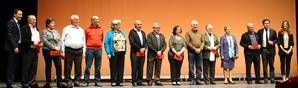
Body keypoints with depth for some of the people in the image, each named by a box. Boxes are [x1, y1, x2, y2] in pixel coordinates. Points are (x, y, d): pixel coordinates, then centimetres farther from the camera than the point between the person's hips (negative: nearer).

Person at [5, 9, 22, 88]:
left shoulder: (18, 24, 18)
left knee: (14, 66, 9)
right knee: (11, 66, -5)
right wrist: (14, 47, -18)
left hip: (17, 47, 8)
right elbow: (9, 36, -15)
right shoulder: (10, 22, -8)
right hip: (12, 48, -8)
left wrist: (18, 47, 8)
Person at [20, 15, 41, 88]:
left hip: (35, 50, 7)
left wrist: (40, 43, 2)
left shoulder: (36, 29, 20)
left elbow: (39, 39, 23)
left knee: (34, 67, 7)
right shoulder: (25, 28, -3)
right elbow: (23, 39, -13)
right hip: (28, 50, -7)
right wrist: (32, 42, -17)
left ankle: (32, 82, 14)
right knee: (26, 67, -3)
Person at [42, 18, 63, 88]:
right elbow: (45, 41, -12)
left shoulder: (56, 31, 16)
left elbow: (59, 40, 10)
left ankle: (59, 82, 1)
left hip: (56, 51, 4)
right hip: (48, 51, -4)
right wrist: (53, 47, -16)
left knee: (59, 66, -5)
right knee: (48, 67, 3)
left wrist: (58, 47, -8)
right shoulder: (45, 31, 0)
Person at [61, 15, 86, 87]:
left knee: (78, 67, 4)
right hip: (69, 50, -3)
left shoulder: (81, 30, 16)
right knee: (68, 67, -1)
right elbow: (62, 40, 4)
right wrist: (63, 51, -2)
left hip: (79, 51, 3)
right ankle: (68, 82, 6)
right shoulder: (67, 29, 6)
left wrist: (84, 51, 10)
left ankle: (77, 81, 13)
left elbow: (84, 42, 18)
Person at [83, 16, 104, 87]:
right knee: (88, 66, -1)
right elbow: (84, 39, 4)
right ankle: (86, 81, 5)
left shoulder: (100, 29, 9)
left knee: (98, 67, 6)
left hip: (99, 49, 3)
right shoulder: (87, 29, 0)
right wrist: (87, 45, 5)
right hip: (90, 49, -3)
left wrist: (99, 44, 10)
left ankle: (97, 81, 12)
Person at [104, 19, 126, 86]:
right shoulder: (110, 33, -3)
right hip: (114, 53, -5)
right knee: (114, 68, -1)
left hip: (121, 53, 5)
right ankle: (113, 81, 6)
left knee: (121, 68, 4)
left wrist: (125, 51, 7)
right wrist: (108, 53, -12)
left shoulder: (122, 33, 14)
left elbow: (125, 42, 15)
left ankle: (119, 81, 10)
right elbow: (106, 43, -6)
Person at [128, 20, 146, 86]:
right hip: (135, 53, -6)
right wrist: (139, 49, -13)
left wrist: (144, 48, -5)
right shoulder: (132, 32, -3)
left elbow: (145, 42, 14)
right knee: (134, 68, -4)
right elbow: (132, 42, -13)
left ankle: (139, 81, 9)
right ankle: (134, 81, 0)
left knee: (141, 68, 5)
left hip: (142, 53, 6)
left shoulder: (143, 32, 19)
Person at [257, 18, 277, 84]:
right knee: (264, 65, 2)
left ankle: (272, 79, 7)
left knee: (271, 65, 4)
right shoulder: (260, 31, 5)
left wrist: (273, 42, -11)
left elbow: (276, 39, 8)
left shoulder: (273, 31, 4)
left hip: (271, 50, 0)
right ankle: (265, 79, 6)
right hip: (264, 50, 0)